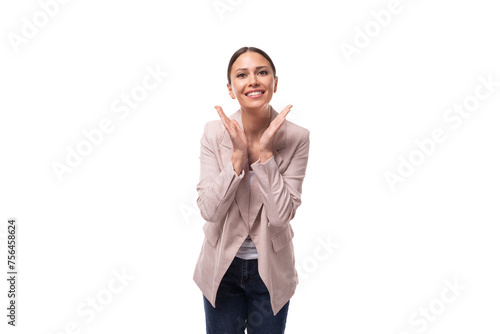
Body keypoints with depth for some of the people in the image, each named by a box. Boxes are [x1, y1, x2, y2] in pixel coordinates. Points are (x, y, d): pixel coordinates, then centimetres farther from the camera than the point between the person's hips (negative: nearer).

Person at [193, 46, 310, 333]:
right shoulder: (215, 132, -12)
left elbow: (282, 214, -20)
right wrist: (238, 154, -25)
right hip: (222, 266, 1)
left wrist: (264, 153, -26)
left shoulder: (296, 137, -15)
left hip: (271, 268, 0)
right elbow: (209, 210, -17)